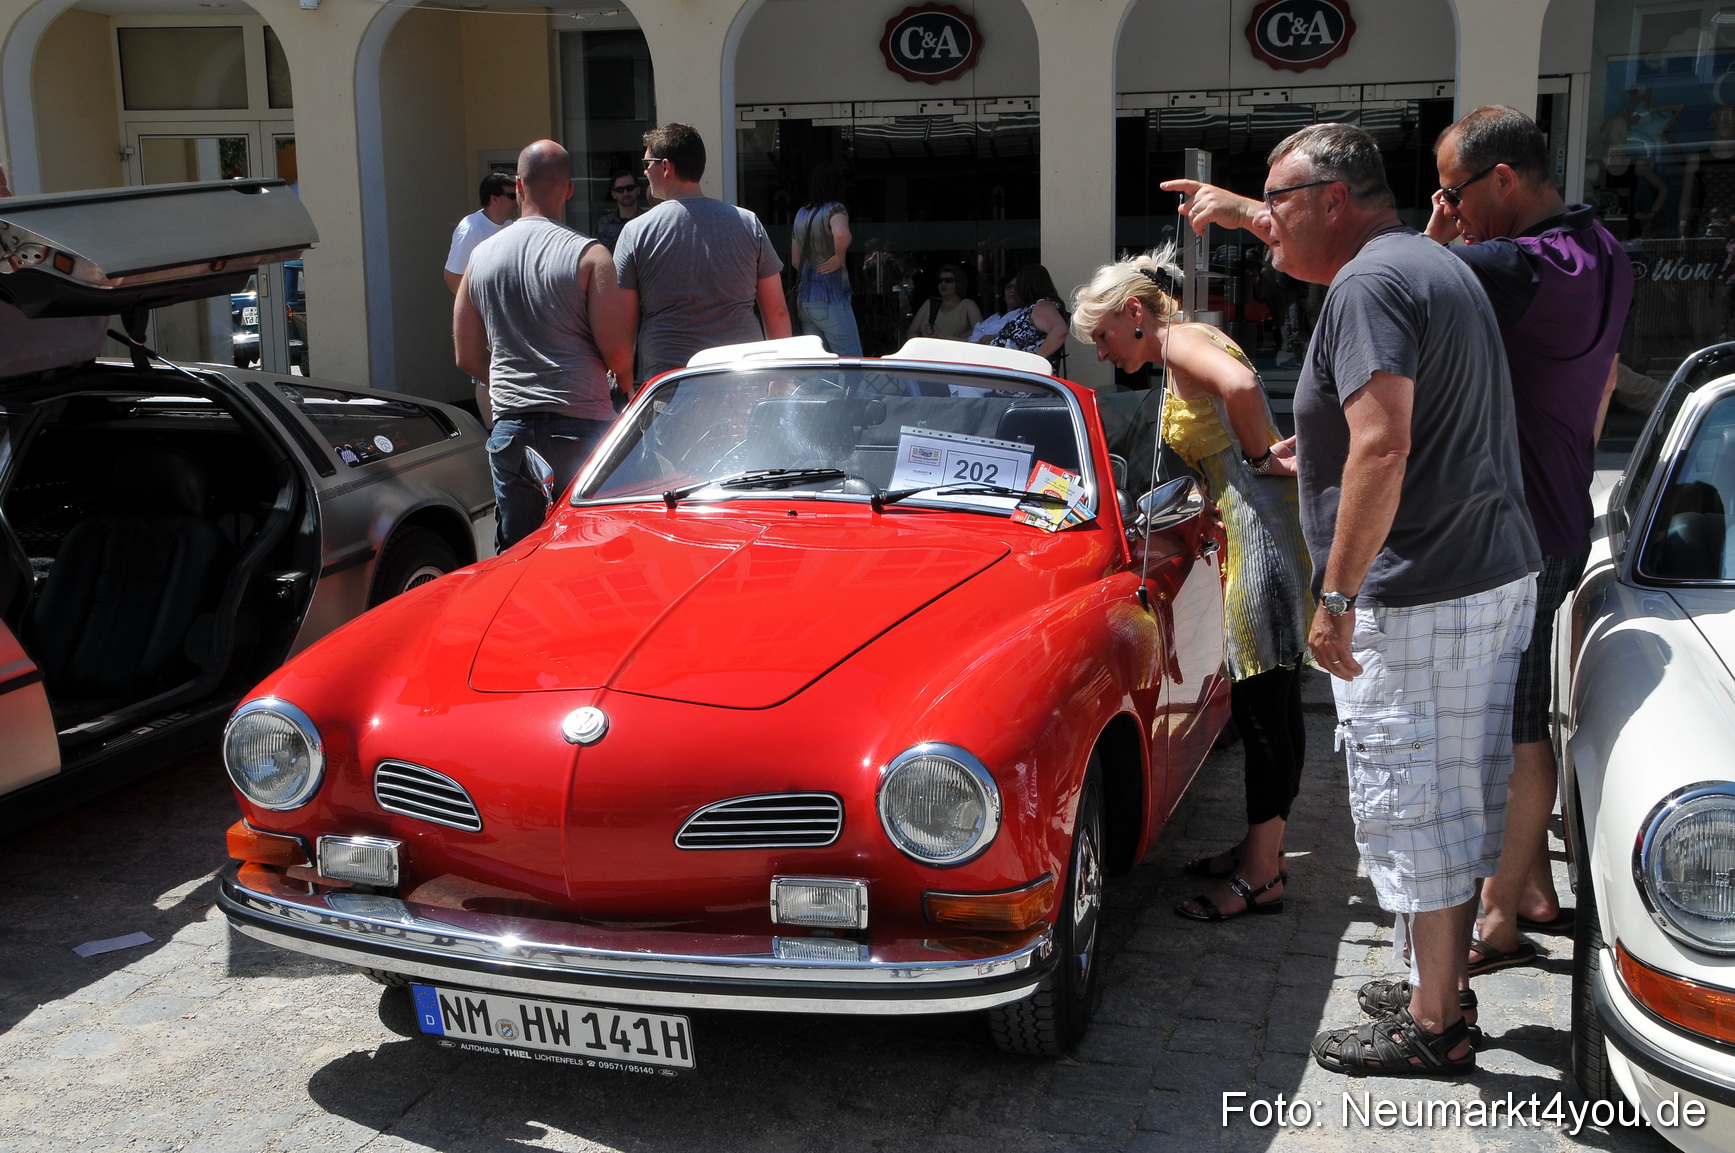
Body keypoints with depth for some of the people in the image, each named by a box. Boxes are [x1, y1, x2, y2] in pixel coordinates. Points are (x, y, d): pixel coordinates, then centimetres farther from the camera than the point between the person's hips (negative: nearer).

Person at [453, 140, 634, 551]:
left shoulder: (481, 256, 7)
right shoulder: (588, 255, -8)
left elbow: (468, 357, 12)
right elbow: (617, 353, -12)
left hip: (510, 426, 4)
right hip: (579, 425, -4)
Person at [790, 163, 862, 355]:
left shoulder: (801, 214, 14)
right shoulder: (835, 209, -9)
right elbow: (841, 234, -33)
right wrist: (839, 257, -16)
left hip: (804, 298, 8)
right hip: (830, 297, -8)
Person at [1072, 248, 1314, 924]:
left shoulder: (1183, 341, -7)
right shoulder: (1181, 361, 23)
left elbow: (1242, 385, -28)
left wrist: (1260, 459, -17)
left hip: (1267, 528, -10)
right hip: (1260, 530, 10)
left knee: (1264, 704, -7)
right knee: (1268, 703, 15)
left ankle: (1261, 877, -1)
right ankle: (1262, 847, 25)